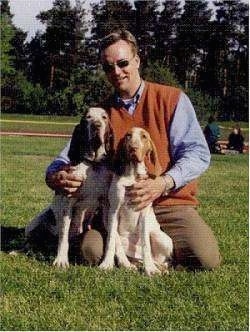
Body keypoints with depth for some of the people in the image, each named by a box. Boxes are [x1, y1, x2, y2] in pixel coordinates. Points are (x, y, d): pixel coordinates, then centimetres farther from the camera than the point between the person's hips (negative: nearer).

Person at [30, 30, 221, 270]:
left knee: (206, 258, -24)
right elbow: (70, 157, 9)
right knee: (93, 251, -26)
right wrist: (54, 176, -16)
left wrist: (163, 183, -26)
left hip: (170, 203, -1)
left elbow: (198, 153, -9)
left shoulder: (172, 99, 0)